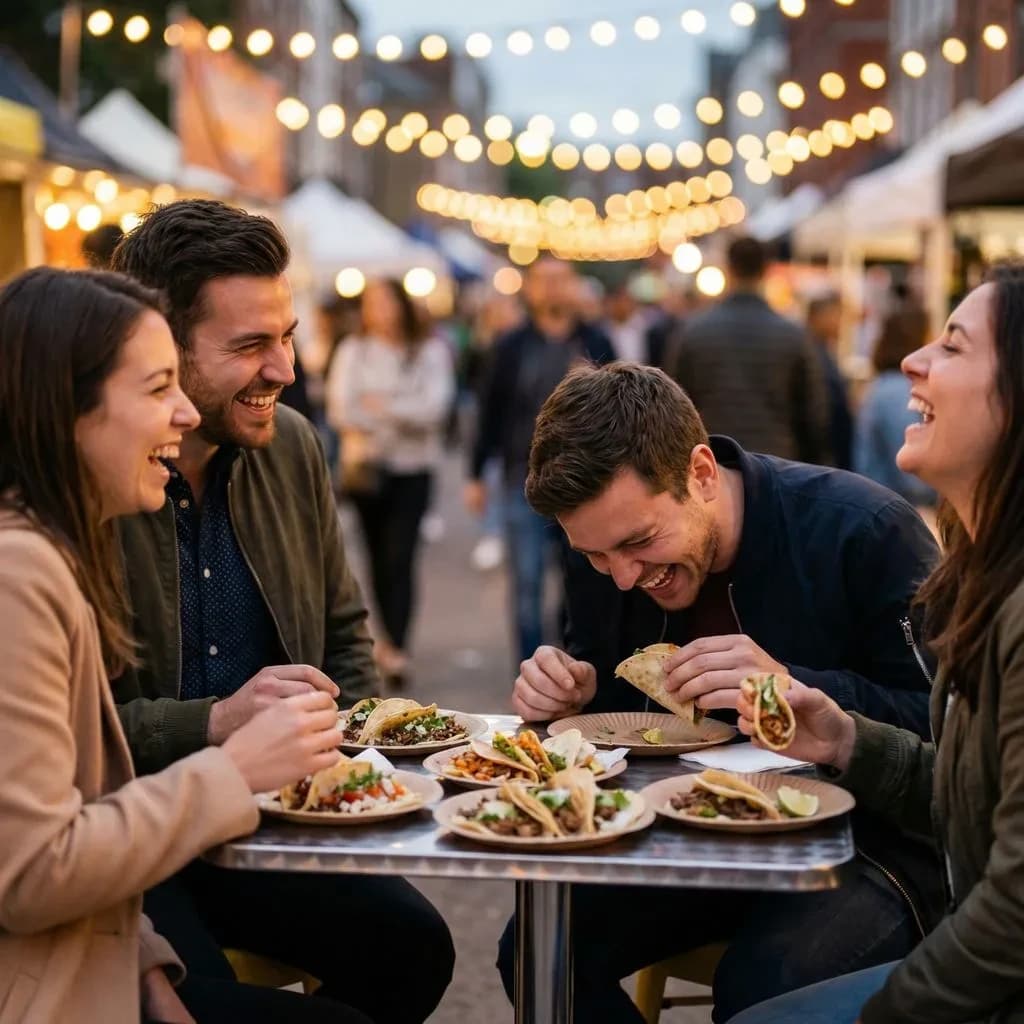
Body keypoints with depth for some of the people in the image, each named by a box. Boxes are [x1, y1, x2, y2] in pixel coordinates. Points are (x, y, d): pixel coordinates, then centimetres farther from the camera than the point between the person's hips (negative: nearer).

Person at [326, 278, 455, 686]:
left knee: (400, 556, -12)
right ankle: (389, 636, 22)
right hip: (365, 464, 2)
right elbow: (340, 406, -3)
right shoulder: (353, 350, 7)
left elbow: (434, 407, -9)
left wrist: (383, 407, -8)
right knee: (379, 554, 9)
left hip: (412, 467, -2)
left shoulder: (431, 351, 3)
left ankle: (395, 647, -16)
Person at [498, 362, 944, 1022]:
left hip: (868, 842, -5)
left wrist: (795, 690, -32)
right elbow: (613, 704, 13)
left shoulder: (863, 532, -19)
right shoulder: (606, 555, -2)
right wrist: (569, 696, -11)